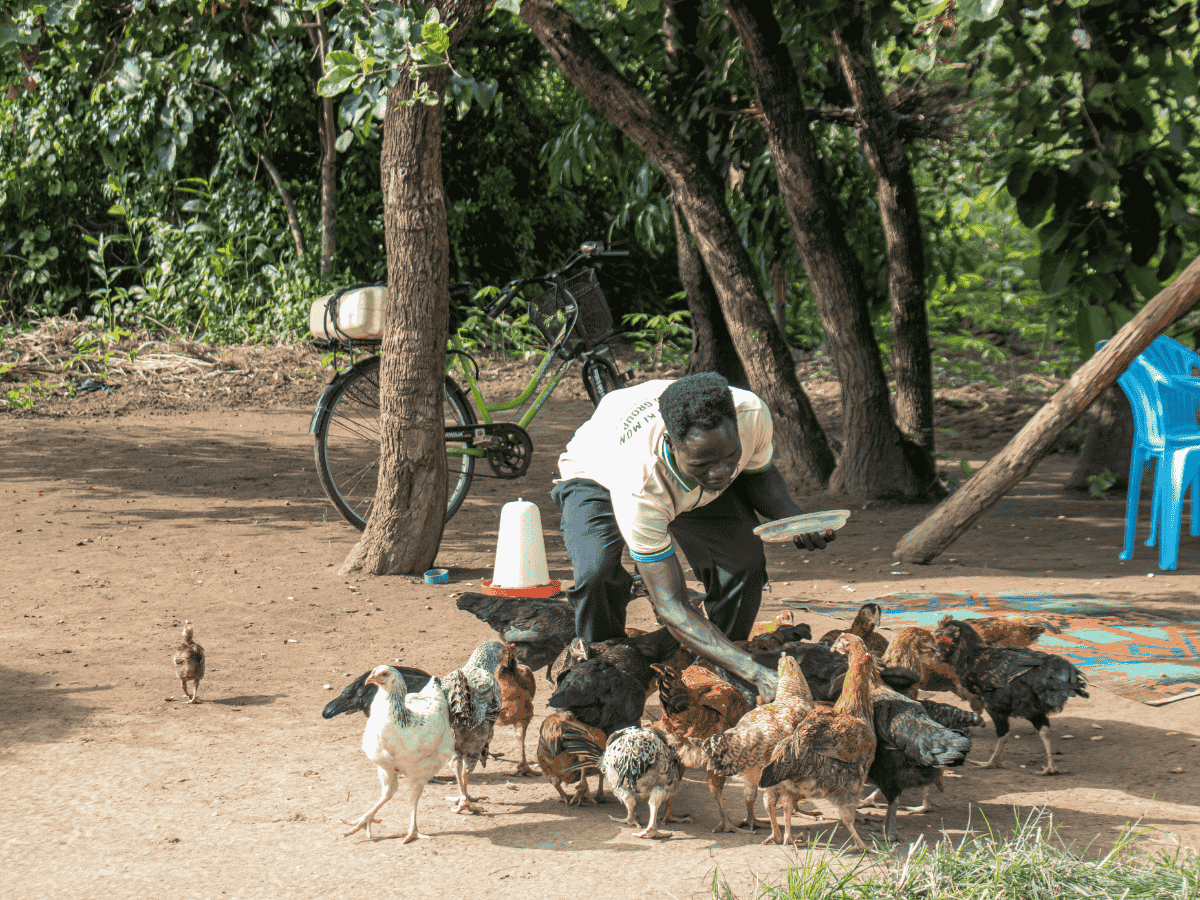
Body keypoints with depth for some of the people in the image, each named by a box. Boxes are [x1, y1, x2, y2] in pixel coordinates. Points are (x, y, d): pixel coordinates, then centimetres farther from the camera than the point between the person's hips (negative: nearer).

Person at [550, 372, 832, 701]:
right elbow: (670, 606, -45)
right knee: (595, 573, -34)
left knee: (744, 562, -22)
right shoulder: (639, 487, -48)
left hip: (691, 488, 4)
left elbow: (759, 473, -9)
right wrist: (756, 673, -57)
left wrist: (792, 514, -32)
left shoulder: (751, 414, -36)